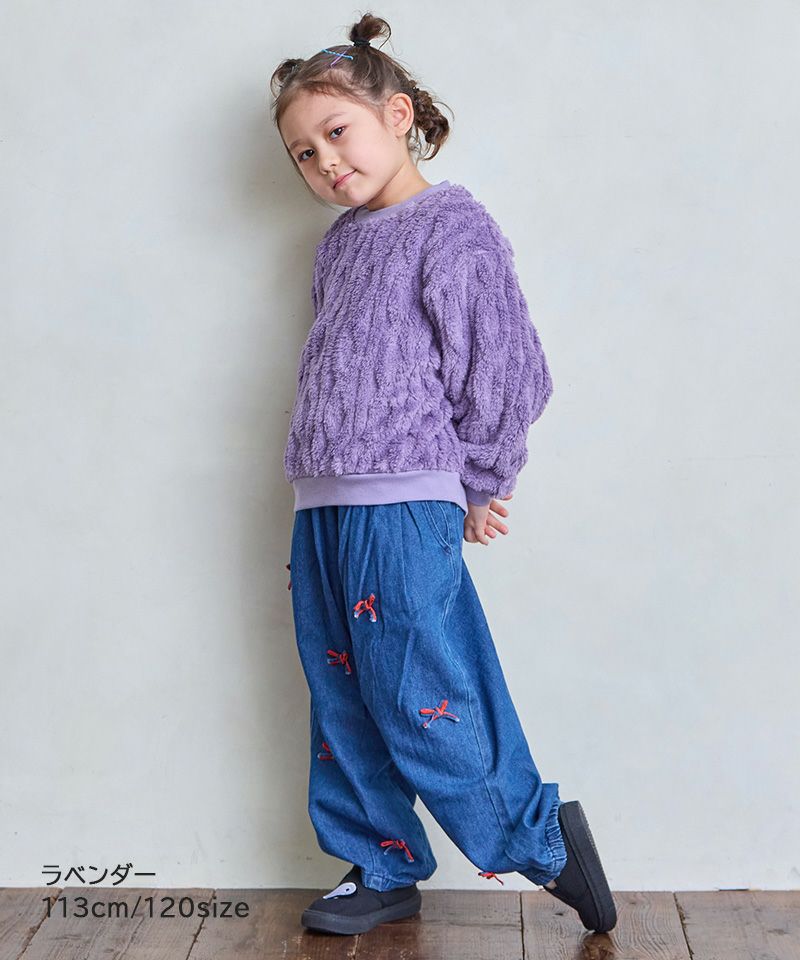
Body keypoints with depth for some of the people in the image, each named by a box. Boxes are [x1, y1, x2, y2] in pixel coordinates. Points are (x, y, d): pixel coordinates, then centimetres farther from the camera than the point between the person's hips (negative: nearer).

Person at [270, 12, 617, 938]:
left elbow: (508, 372, -10)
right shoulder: (338, 242, 16)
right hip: (321, 509, 8)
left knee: (419, 707, -4)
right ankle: (385, 871, 28)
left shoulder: (453, 227, -7)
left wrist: (476, 489, -2)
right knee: (342, 706, 13)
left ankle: (543, 837, 16)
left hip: (405, 508, -8)